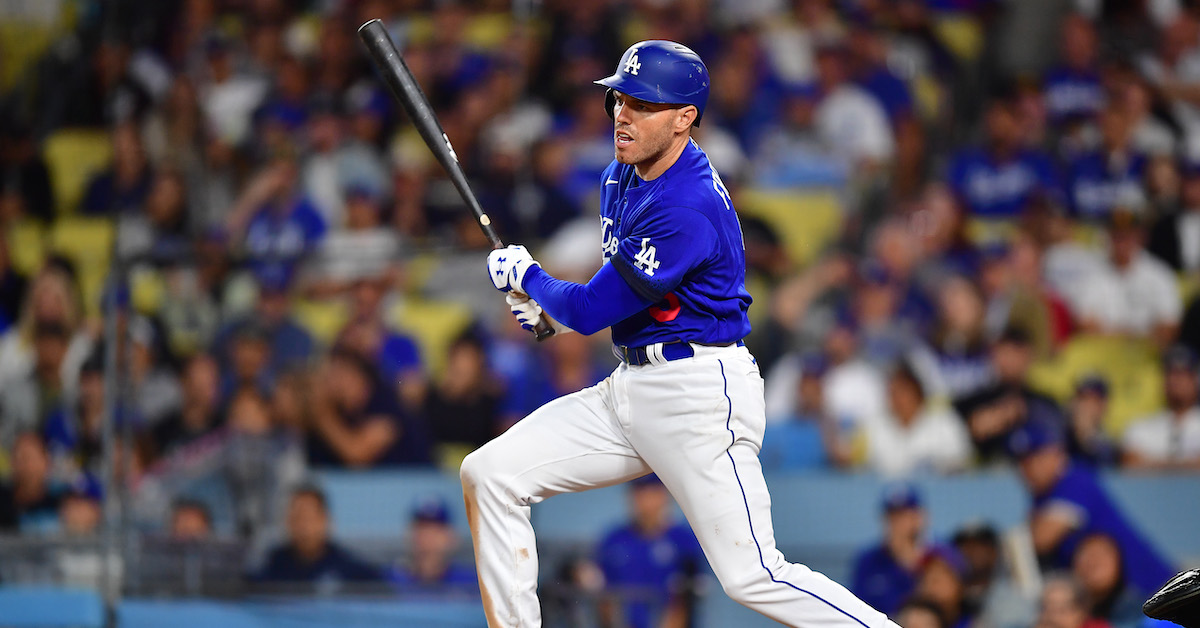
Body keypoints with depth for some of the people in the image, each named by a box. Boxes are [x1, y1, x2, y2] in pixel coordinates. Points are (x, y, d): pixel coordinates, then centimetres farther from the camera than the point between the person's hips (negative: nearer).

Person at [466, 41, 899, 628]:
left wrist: (524, 276, 2)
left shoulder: (689, 209, -22)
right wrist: (549, 304, 12)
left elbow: (591, 312, -17)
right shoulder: (620, 177, 10)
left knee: (751, 576, -15)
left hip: (698, 391, -10)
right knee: (489, 474, 1)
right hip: (628, 391, 10)